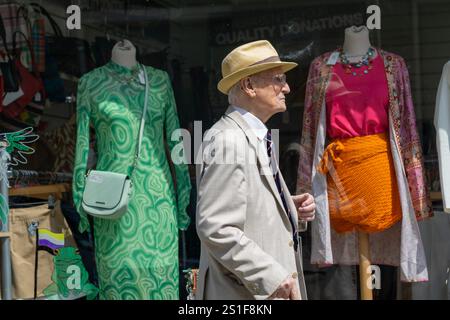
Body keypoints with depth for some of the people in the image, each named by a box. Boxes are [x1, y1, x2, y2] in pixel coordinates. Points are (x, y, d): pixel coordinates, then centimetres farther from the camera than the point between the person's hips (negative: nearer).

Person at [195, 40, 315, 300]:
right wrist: (272, 275, -24)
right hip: (243, 291, -9)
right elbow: (215, 228, -24)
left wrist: (291, 209, 3)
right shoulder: (228, 141, -17)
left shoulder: (258, 137, 13)